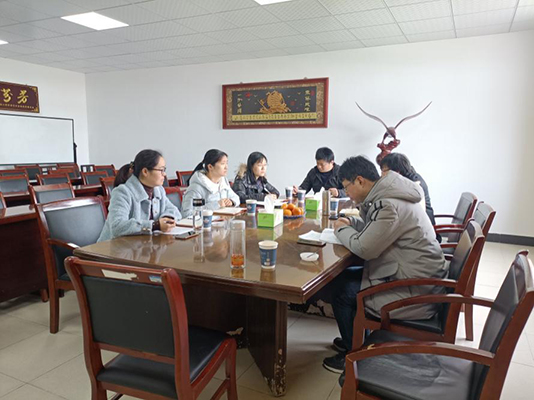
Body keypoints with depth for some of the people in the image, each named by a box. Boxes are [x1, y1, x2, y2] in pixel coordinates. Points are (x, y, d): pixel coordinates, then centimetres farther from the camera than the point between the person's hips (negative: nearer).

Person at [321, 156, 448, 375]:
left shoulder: (389, 205, -25)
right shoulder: (387, 195, 7)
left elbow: (364, 248, -24)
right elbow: (375, 230, 20)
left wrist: (342, 230, -6)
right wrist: (352, 223, 4)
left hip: (415, 294, -10)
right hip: (417, 278, 10)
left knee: (341, 288, -5)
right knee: (345, 276, 12)